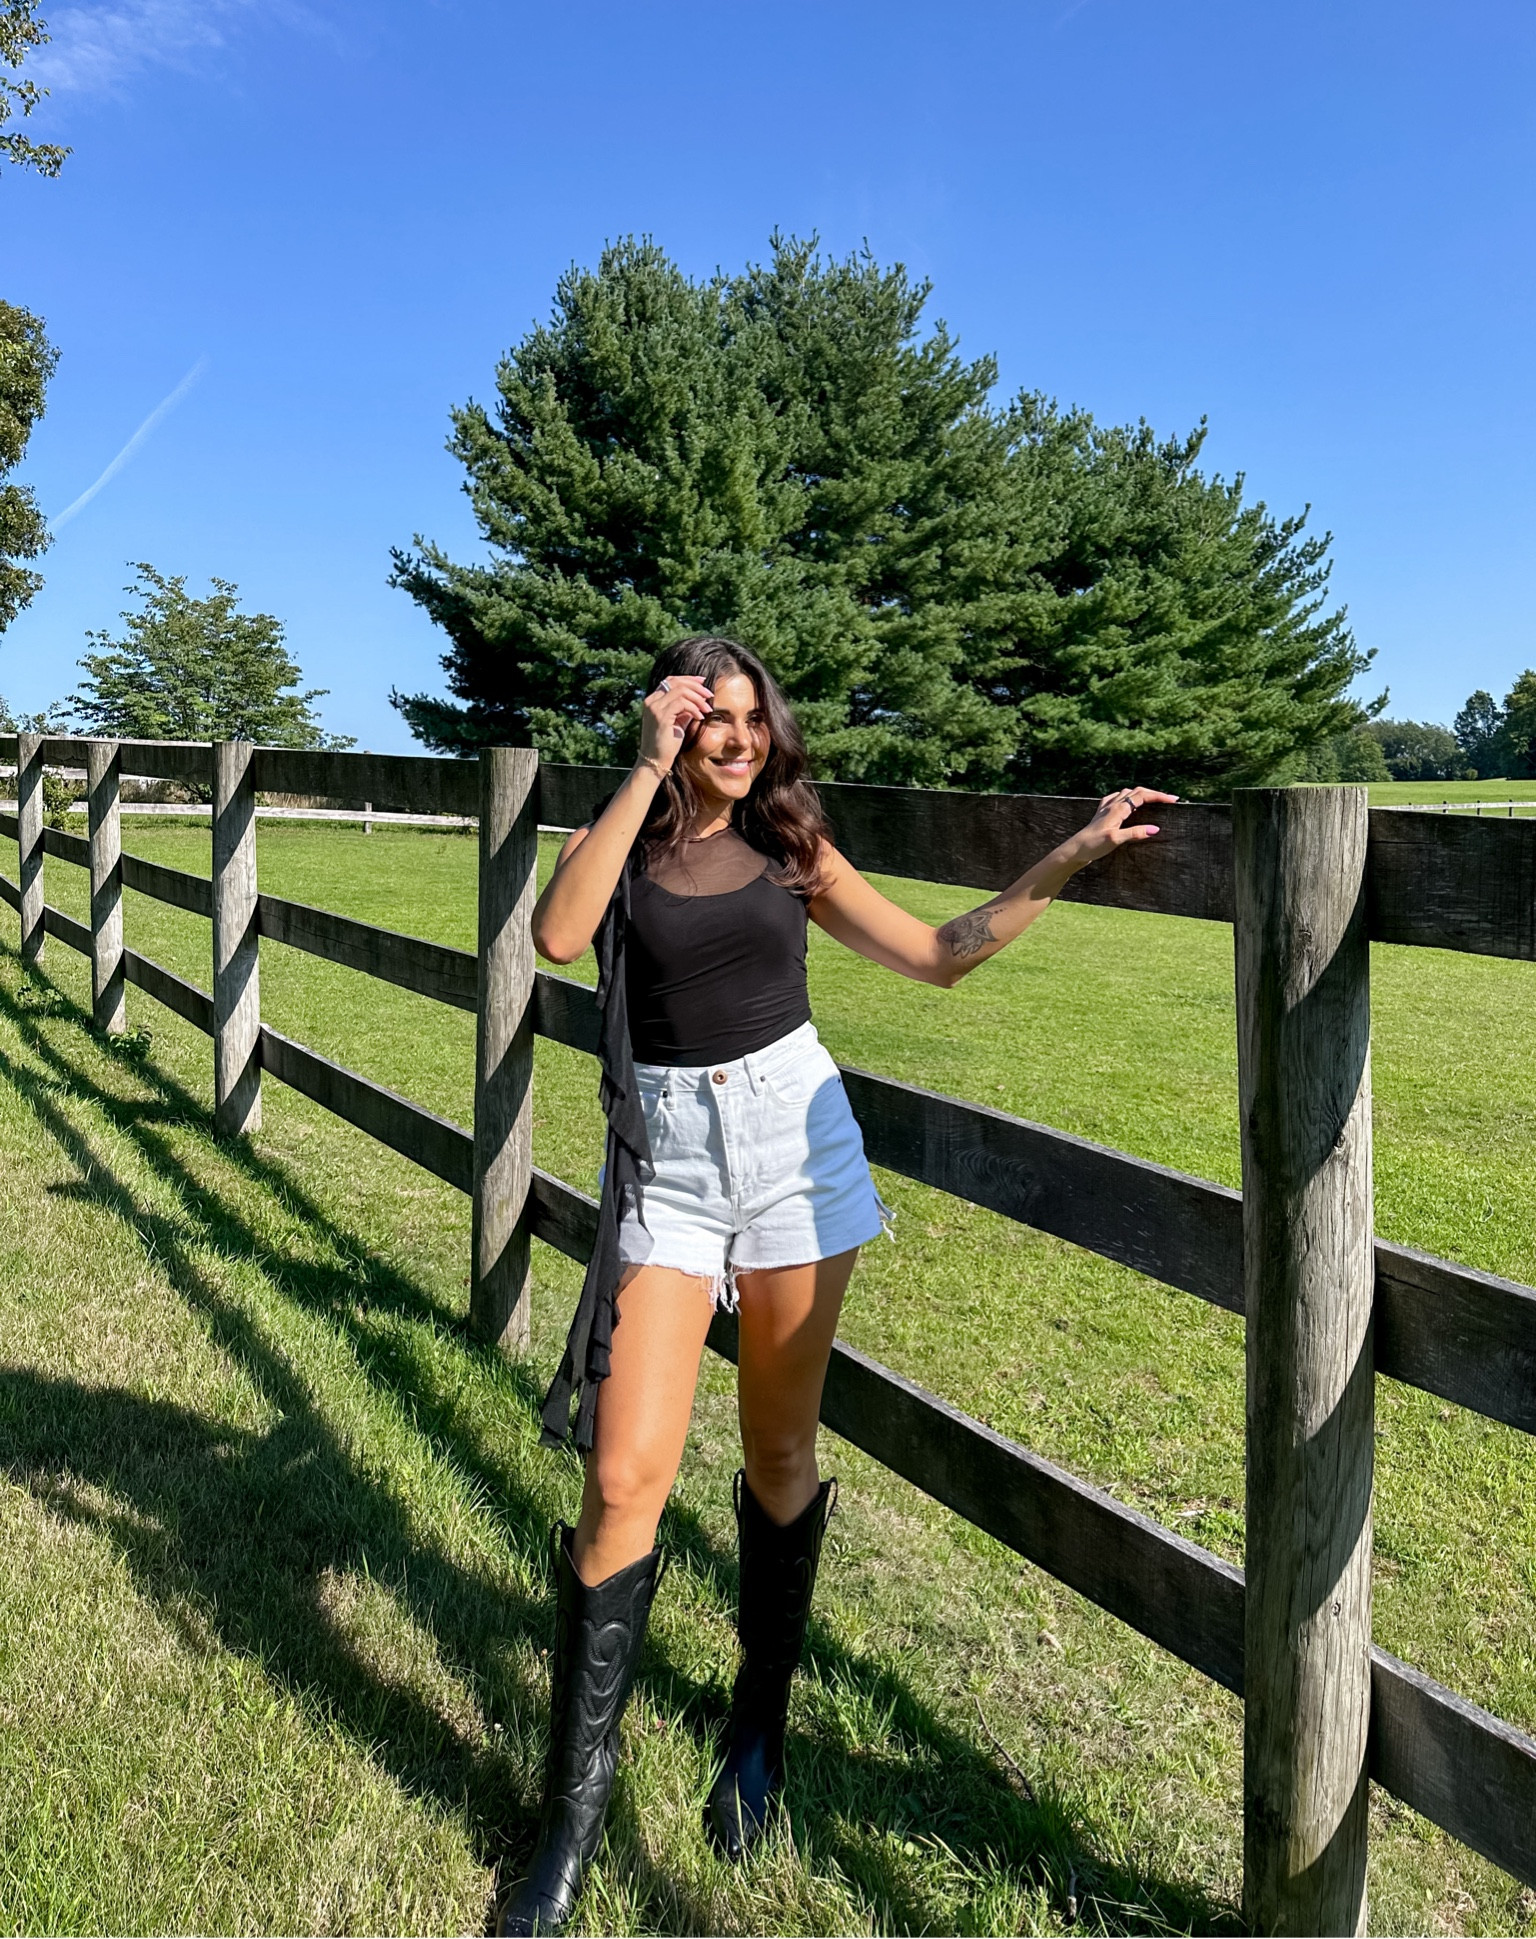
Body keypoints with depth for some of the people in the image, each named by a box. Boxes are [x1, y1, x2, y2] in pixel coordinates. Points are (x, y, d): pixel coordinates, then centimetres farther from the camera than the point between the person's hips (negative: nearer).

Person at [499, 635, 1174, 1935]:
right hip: (664, 1157, -1)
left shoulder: (789, 850, 8)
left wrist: (1070, 858, 1)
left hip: (791, 1137, 2)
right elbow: (558, 936, -20)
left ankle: (759, 1731, 34)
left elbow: (940, 956, 7)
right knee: (626, 1478, -6)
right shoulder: (621, 843, 4)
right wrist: (650, 766, -16)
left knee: (781, 1454, 11)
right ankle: (576, 1804, 13)